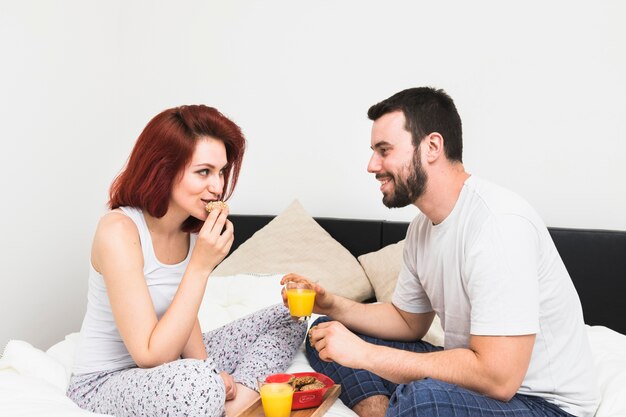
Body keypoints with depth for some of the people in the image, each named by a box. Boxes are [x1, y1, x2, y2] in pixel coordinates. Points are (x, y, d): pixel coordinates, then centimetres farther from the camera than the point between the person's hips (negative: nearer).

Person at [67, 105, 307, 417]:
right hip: (105, 381, -8)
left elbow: (184, 316, 7)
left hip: (171, 365, 8)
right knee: (200, 385, -41)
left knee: (288, 318, 7)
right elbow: (150, 357, -27)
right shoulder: (119, 231, -25)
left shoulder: (192, 227, -3)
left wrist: (207, 370, -10)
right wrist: (201, 266, -29)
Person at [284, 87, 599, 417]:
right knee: (325, 333, 5)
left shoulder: (499, 223, -25)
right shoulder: (422, 227, 4)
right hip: (473, 378, 9)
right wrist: (334, 306, -1)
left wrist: (364, 353, -23)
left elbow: (497, 378, -29)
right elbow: (408, 321, 16)